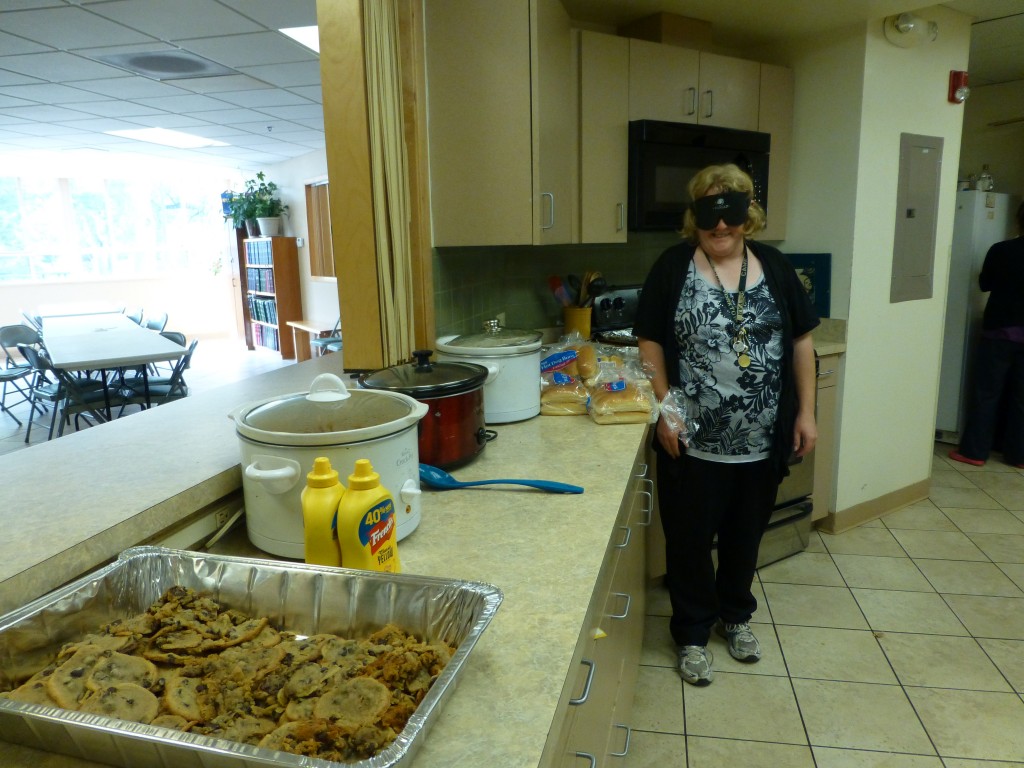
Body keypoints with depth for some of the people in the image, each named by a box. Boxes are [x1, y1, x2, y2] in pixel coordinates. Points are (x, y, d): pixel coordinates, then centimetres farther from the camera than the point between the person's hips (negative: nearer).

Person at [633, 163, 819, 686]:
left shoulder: (774, 267, 4)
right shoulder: (673, 267, -4)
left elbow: (800, 342, 8)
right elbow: (650, 343, -4)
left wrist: (806, 412, 4)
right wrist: (665, 408, -13)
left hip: (762, 441, 3)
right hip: (693, 442, -3)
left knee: (745, 535, 19)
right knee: (690, 539, 9)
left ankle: (736, 615, 43)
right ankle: (692, 633, 29)